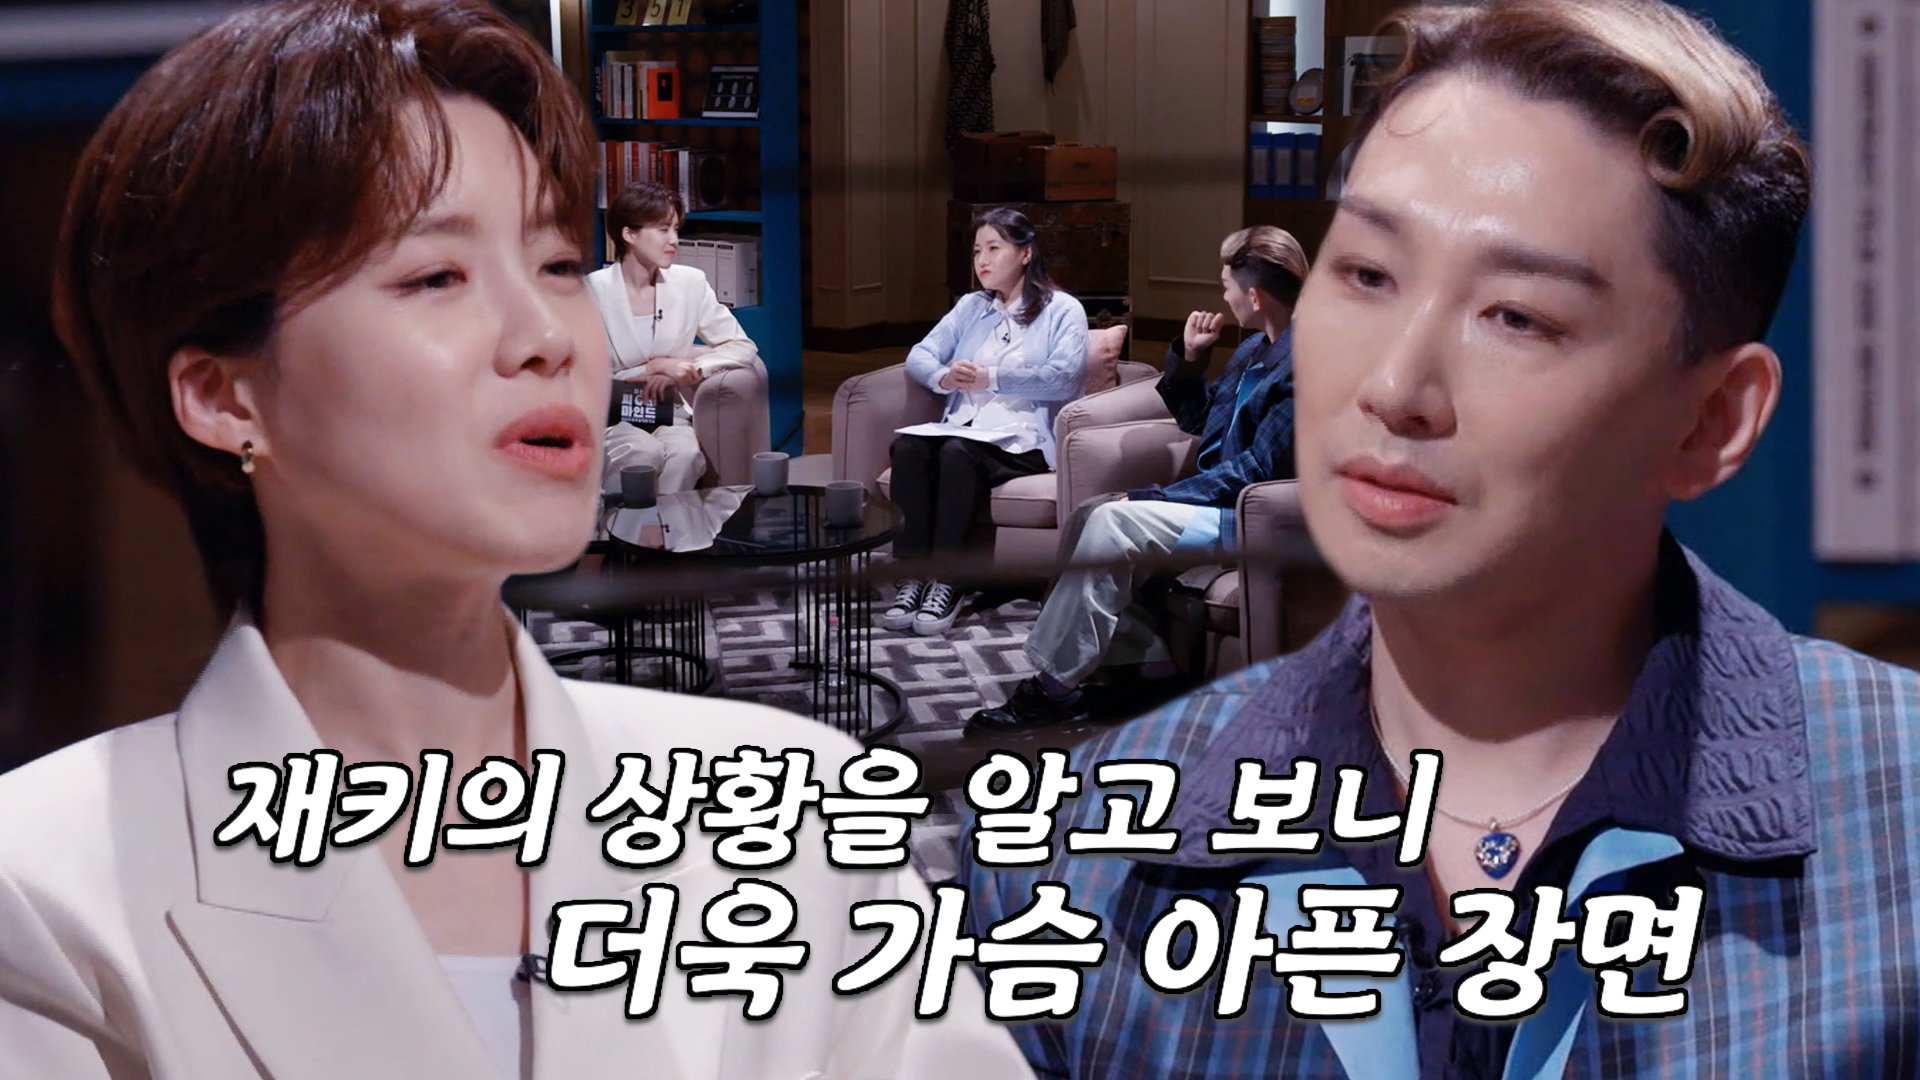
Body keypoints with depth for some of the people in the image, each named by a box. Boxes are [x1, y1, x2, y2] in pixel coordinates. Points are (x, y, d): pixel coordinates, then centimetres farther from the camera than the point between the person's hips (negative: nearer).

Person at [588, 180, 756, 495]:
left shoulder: (689, 283, 3)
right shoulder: (594, 290, -7)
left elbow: (744, 347, 5)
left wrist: (688, 371, -10)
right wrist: (655, 368, -15)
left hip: (667, 416, 3)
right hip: (608, 417, -3)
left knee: (685, 452, -31)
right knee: (645, 451, -34)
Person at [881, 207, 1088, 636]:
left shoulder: (1063, 310, 8)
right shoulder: (970, 307, 24)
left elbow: (1065, 377, -10)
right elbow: (918, 356, 14)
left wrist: (989, 378, -16)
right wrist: (944, 376, -11)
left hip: (1021, 439, -5)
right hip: (960, 427, 5)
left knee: (957, 452, -37)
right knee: (907, 447, -29)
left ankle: (948, 582, -32)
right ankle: (914, 576, -30)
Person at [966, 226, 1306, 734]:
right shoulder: (1254, 350, 14)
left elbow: (1258, 471, -22)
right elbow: (1195, 422, 25)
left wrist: (1151, 498, -19)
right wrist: (1189, 358, 6)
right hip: (1220, 502, 10)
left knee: (1111, 522, -23)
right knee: (1096, 518, -4)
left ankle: (1054, 687, -14)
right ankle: (1152, 667, -1)